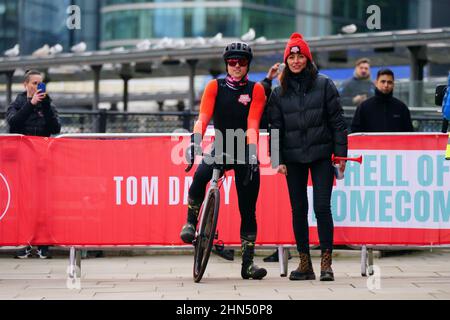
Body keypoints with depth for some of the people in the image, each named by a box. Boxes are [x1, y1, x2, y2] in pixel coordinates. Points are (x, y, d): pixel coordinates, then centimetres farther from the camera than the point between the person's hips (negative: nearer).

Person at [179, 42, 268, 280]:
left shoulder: (255, 90, -1)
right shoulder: (215, 86, 1)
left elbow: (252, 123, -12)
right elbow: (203, 117, -12)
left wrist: (252, 150, -28)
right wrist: (195, 139, -30)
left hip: (245, 153, 0)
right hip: (220, 149, 0)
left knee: (248, 210, -1)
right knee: (200, 175, -33)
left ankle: (248, 262, 7)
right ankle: (191, 222, -11)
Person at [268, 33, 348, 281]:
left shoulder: (324, 85, 1)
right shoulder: (279, 93, 8)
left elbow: (337, 121, 0)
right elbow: (275, 128, 8)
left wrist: (340, 153, -4)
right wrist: (278, 159, 0)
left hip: (321, 156, -3)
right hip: (293, 158, 3)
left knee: (322, 207, -8)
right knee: (298, 210, 4)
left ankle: (326, 263, -4)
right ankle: (304, 264, 10)